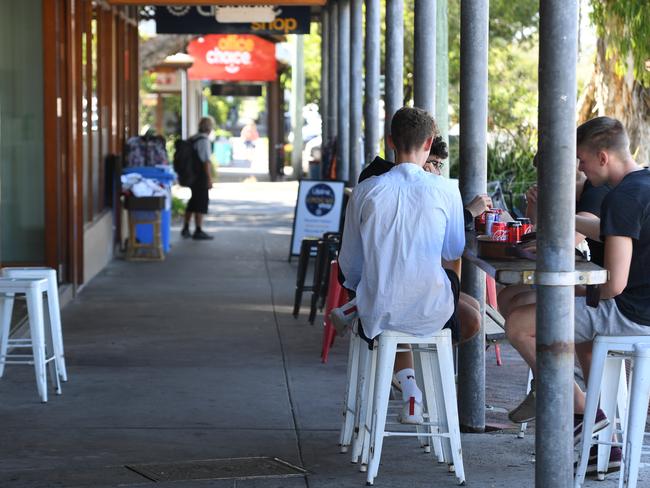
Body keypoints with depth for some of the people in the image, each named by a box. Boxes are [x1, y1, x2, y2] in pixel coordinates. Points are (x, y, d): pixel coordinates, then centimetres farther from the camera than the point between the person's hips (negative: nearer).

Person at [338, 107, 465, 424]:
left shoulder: (366, 191, -5)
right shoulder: (445, 190, -9)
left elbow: (349, 263, 2)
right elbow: (455, 251, 6)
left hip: (377, 313, 1)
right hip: (431, 314, -1)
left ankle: (408, 388, 23)